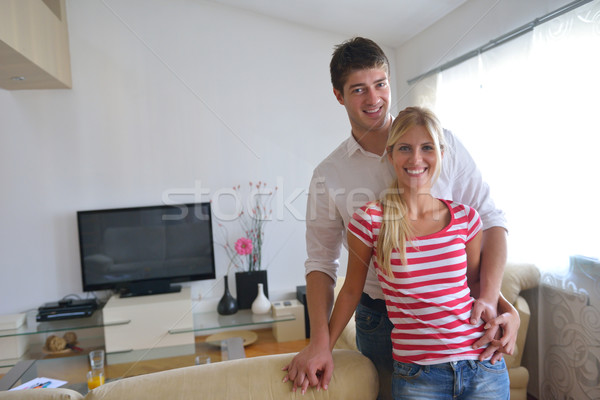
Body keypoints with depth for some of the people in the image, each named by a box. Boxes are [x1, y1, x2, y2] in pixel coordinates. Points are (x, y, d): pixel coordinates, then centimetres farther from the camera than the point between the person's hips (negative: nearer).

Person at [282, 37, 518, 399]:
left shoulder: (442, 143, -4)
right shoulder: (328, 176, -4)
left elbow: (490, 219, -4)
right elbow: (322, 261, -1)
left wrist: (490, 299, -18)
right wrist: (320, 341, -12)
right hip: (379, 321, 0)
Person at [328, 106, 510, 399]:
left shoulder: (465, 218, -2)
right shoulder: (370, 221, -10)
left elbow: (475, 281, 12)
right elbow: (351, 291, 1)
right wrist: (322, 348, 3)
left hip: (483, 367, 3)